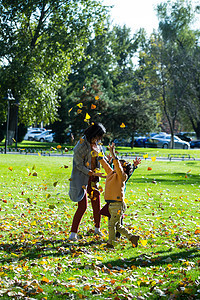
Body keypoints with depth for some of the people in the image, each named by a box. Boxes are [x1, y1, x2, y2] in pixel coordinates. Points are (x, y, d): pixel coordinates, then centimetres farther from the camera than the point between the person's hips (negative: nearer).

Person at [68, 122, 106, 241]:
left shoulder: (97, 144, 5)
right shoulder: (82, 144, -18)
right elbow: (79, 165, -16)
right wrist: (92, 173, -20)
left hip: (93, 179, 7)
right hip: (82, 178, -7)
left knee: (97, 204, 11)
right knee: (83, 206, -11)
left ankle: (97, 229, 30)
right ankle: (73, 233, -4)